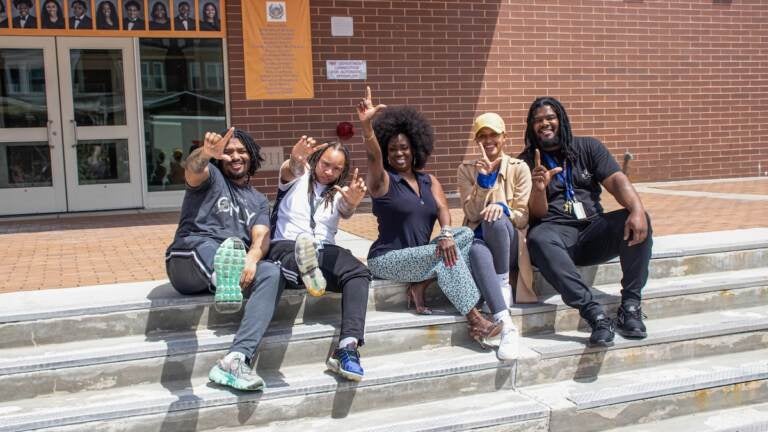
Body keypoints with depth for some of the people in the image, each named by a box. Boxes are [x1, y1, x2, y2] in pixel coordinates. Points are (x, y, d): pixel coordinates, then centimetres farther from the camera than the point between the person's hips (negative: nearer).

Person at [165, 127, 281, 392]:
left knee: (271, 273, -28)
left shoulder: (259, 200, 26)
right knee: (204, 246, -37)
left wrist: (252, 259, -20)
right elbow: (193, 168, -11)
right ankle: (225, 286, -76)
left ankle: (237, 359, -43)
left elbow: (262, 237, 6)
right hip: (189, 260, -3)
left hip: (233, 265, 3)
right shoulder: (211, 177, 16)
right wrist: (205, 153, -38)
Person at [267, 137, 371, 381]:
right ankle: (306, 269, -76)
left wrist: (352, 202, -33)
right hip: (287, 246, -1)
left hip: (325, 251, 2)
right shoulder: (297, 179, 13)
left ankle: (348, 347, -45)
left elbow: (346, 212, -6)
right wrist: (296, 159, -40)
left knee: (359, 272, -29)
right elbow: (291, 170, -13)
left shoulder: (339, 194, 18)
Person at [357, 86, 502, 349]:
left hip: (420, 255, 6)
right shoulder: (382, 180, -6)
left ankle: (421, 285, -17)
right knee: (445, 255, -27)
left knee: (465, 234, -14)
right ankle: (475, 321, -25)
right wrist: (366, 124, -48)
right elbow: (372, 155, -27)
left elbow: (442, 209, -6)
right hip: (387, 259, -6)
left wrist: (446, 234, -29)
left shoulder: (428, 180, 10)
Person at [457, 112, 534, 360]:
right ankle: (506, 326, -47)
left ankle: (504, 284, -17)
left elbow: (523, 218, 0)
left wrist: (503, 207, -22)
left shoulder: (519, 168, 5)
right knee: (476, 252, -38)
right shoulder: (467, 170, 9)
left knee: (496, 220, -36)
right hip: (480, 241, 1)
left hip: (509, 243, 0)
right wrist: (484, 178, -15)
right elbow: (472, 214, -3)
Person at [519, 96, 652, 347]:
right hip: (556, 233, -2)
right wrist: (539, 188, -23)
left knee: (638, 222, -25)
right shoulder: (526, 163, 8)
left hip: (594, 228, 2)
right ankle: (594, 313, -41)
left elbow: (616, 181, -2)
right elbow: (537, 214, 0)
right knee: (538, 239, -37)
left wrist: (638, 210, -22)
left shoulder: (588, 147, 13)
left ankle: (630, 306, -22)